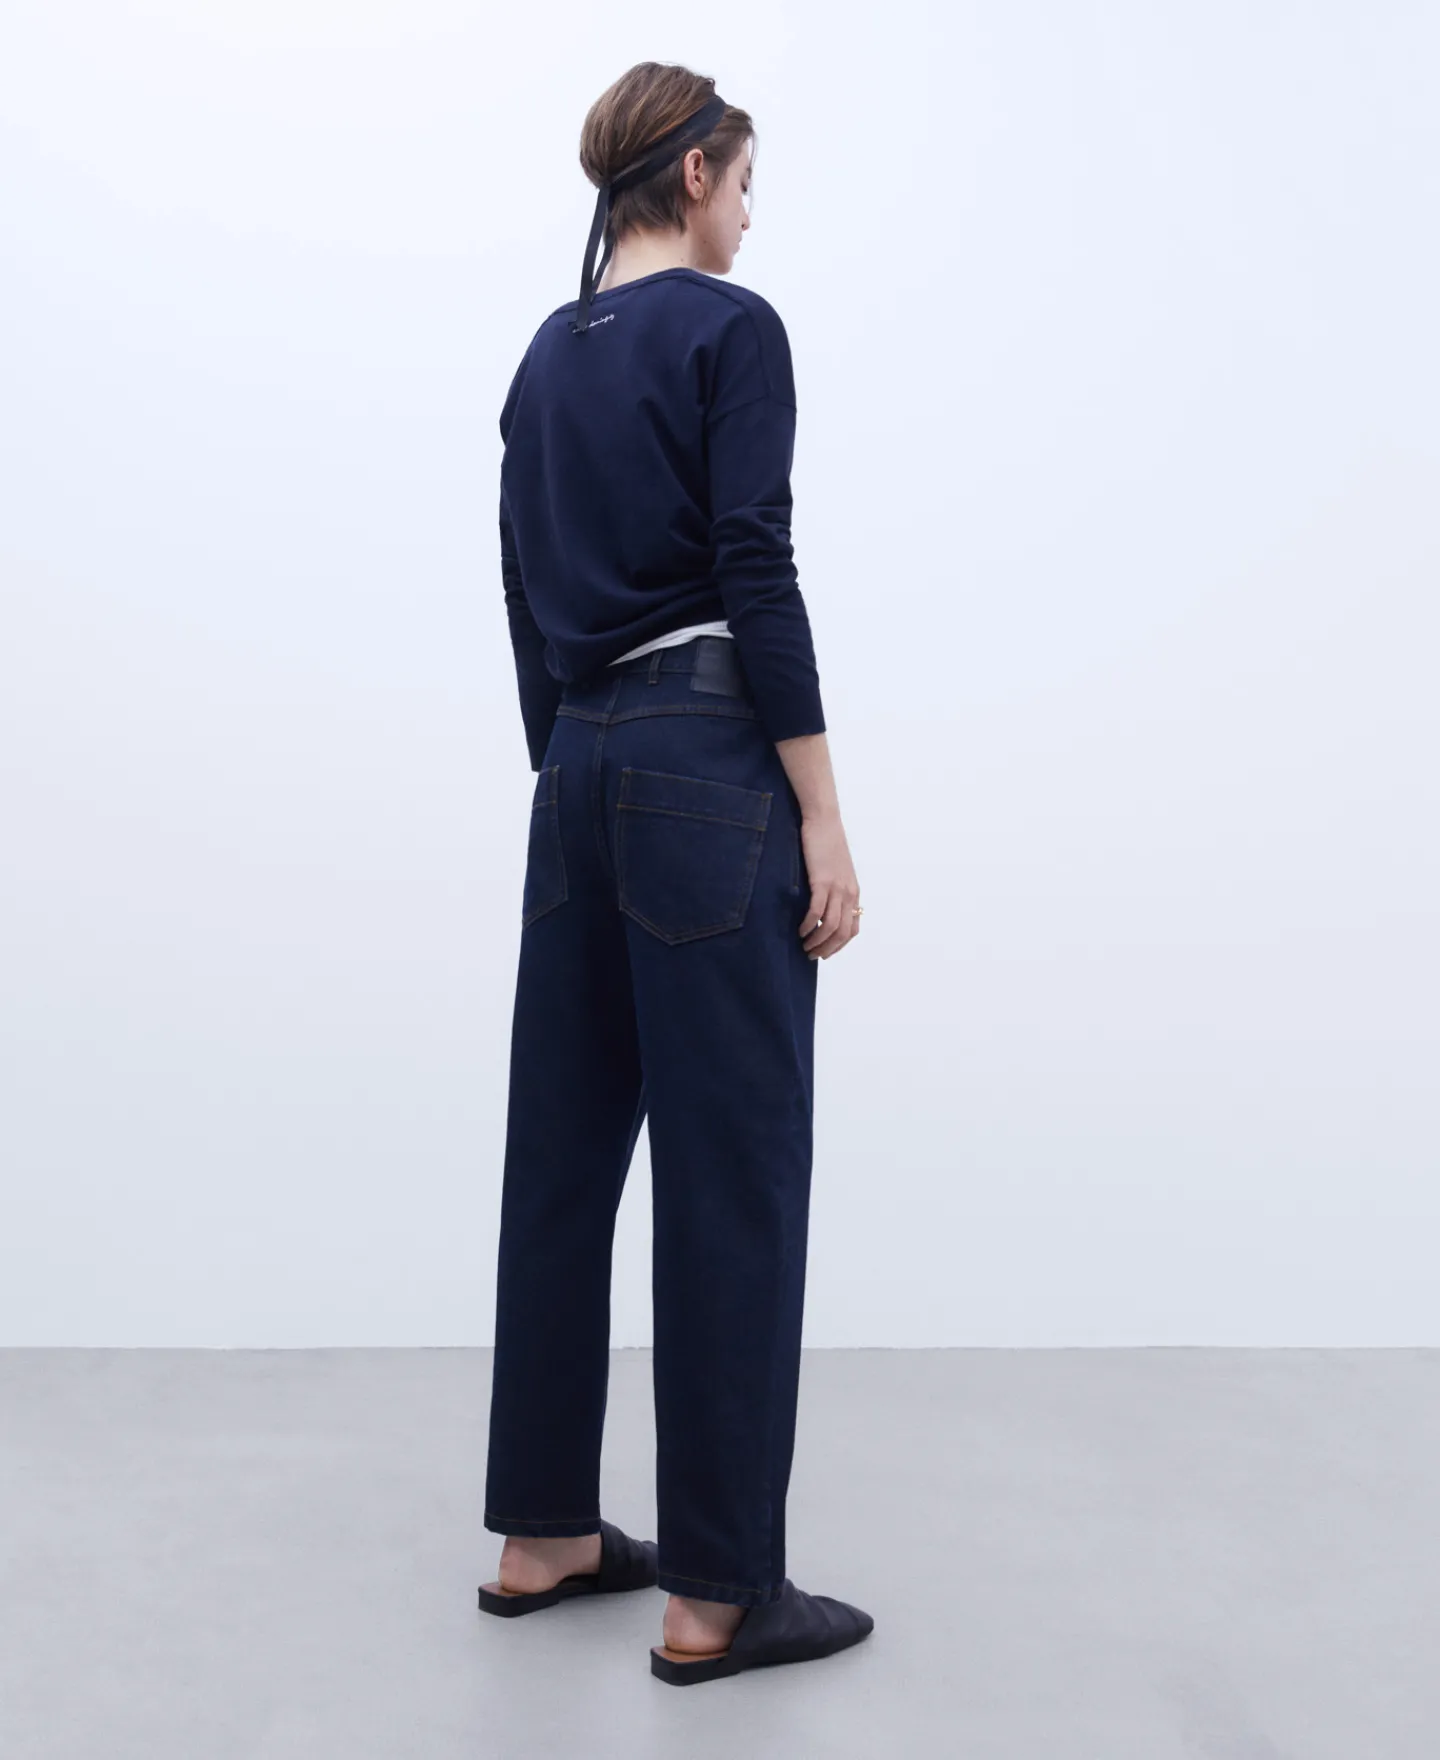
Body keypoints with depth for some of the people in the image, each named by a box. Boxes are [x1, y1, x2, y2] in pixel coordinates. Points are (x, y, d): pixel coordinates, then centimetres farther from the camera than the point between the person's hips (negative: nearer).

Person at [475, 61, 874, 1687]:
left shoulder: (546, 354, 16)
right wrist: (823, 819, -14)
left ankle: (543, 1533, 23)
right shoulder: (731, 327, -8)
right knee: (732, 1167, -3)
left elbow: (526, 593, 16)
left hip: (581, 767, 9)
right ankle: (718, 1593, 5)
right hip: (707, 769, -9)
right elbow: (756, 579, -17)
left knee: (564, 1147, 12)